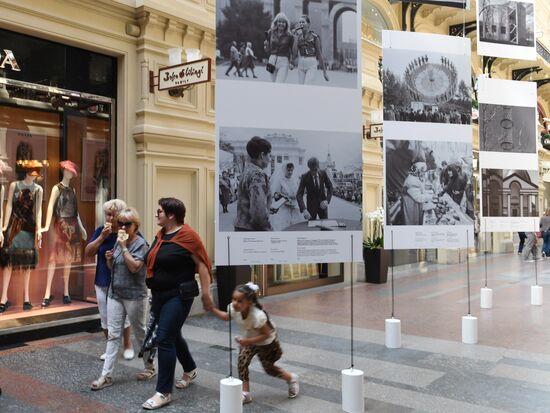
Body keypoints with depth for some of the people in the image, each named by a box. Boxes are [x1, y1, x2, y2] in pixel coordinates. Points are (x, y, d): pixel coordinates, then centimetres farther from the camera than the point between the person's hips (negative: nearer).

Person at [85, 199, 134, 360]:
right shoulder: (100, 231, 1)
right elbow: (88, 253, -4)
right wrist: (102, 236, -16)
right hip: (103, 283, 4)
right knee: (105, 318, 12)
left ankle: (128, 346, 28)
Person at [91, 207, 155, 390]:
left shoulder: (140, 244, -12)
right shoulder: (118, 241, 9)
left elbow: (134, 267, -25)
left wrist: (123, 247, -23)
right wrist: (109, 259, -2)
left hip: (134, 295, -6)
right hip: (115, 293, 6)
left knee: (140, 332, 9)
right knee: (113, 334, 5)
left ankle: (149, 367, 27)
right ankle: (106, 375, 8)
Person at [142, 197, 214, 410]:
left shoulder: (187, 235, -16)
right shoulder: (160, 235, 8)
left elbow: (202, 264, -16)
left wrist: (206, 293, -16)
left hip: (179, 295, -8)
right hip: (159, 295, 8)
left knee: (164, 339, -8)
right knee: (172, 336, 20)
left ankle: (164, 392, 3)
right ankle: (190, 369, 43)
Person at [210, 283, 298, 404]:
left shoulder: (257, 316, -44)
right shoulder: (234, 309, -25)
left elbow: (266, 334, -32)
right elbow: (226, 317, -2)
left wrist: (248, 341, -39)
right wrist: (212, 309, -13)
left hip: (266, 343, -5)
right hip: (248, 340, 5)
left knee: (269, 368, 12)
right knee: (242, 362, -12)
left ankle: (291, 378, 39)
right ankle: (245, 393, 4)